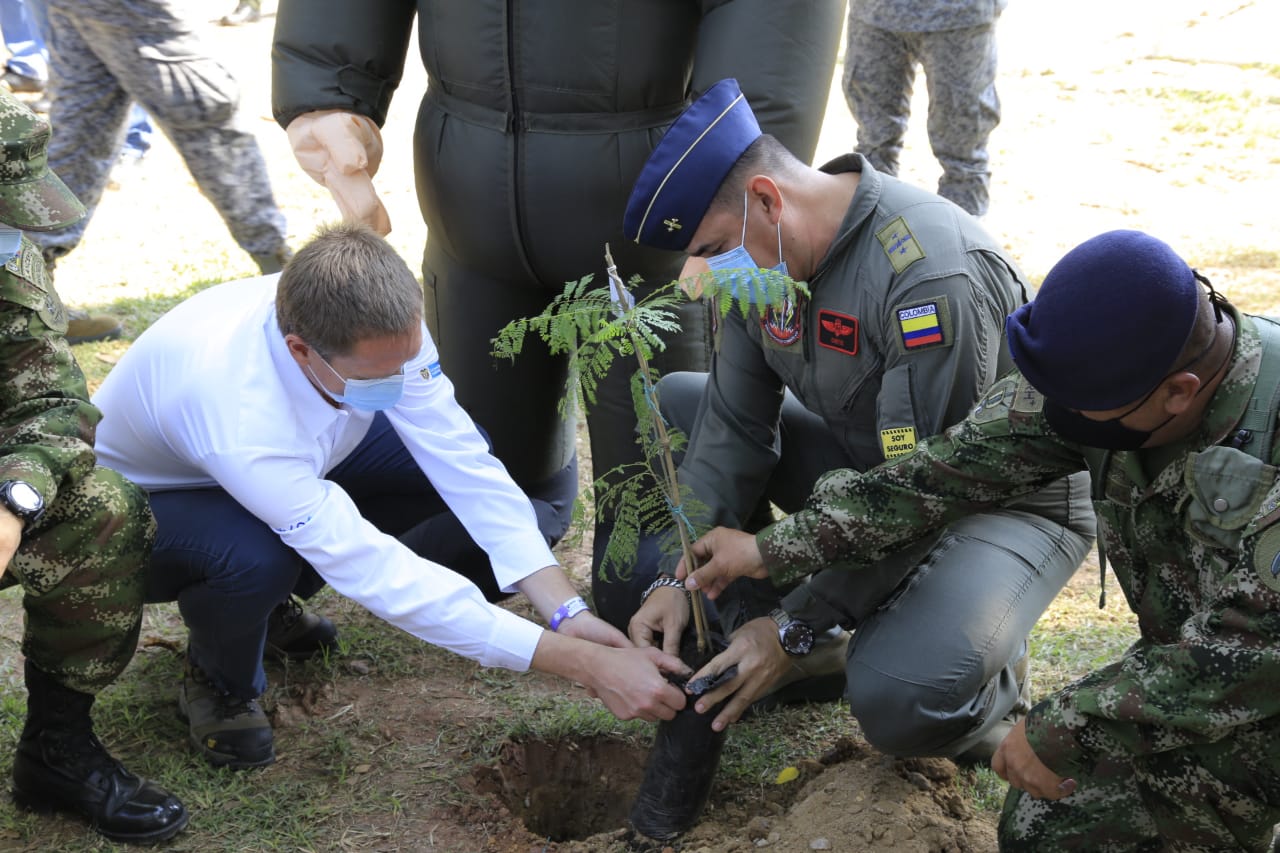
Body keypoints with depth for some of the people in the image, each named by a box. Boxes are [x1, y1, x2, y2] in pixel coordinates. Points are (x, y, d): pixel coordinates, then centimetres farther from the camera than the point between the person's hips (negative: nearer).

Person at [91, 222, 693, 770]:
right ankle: (219, 684, -4)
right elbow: (378, 575, -44)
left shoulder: (381, 328, -28)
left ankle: (276, 598, 6)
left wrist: (567, 611, -32)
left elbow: (459, 459, -23)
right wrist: (587, 665, -45)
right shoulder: (243, 418, -45)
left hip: (299, 465, 6)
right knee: (257, 560, -41)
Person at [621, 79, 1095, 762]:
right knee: (675, 404, 0)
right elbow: (735, 429, -2)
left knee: (897, 701, -34)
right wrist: (678, 578, -12)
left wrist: (795, 623, -25)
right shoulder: (762, 254, -6)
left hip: (1011, 501, -8)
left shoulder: (931, 275, -33)